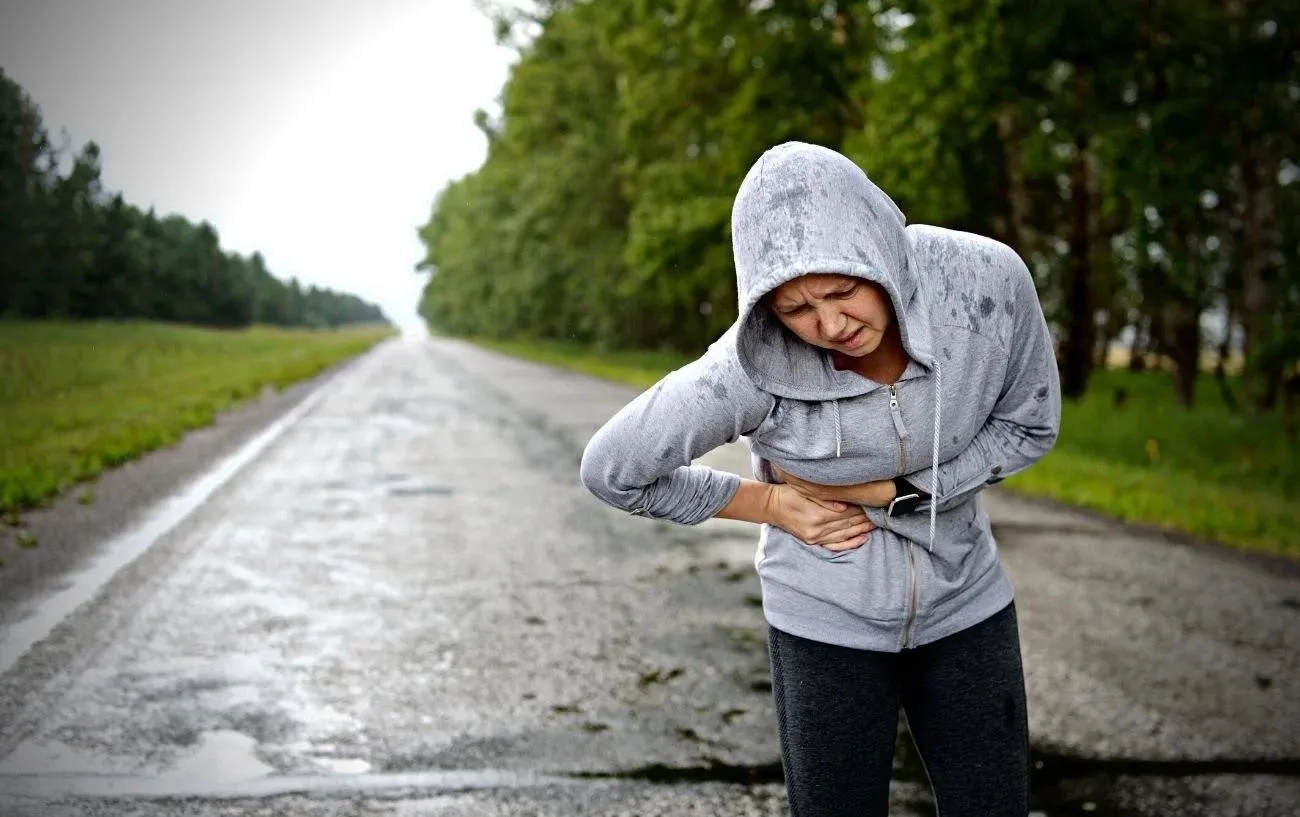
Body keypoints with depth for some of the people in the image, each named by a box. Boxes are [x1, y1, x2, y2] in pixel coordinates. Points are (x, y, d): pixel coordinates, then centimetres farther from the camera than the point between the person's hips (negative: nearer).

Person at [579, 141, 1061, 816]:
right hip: (827, 622, -2)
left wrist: (884, 492, -14)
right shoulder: (754, 369, -26)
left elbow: (1028, 426, -5)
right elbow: (610, 468, -14)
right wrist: (772, 504, -11)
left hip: (964, 602, 2)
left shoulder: (988, 279, -21)